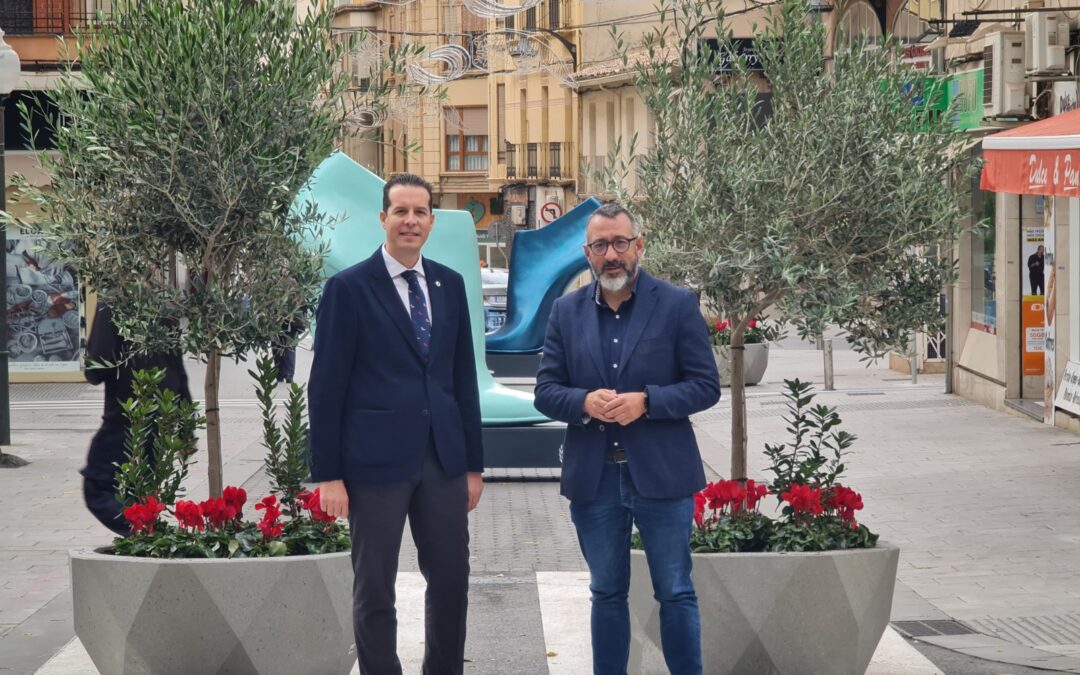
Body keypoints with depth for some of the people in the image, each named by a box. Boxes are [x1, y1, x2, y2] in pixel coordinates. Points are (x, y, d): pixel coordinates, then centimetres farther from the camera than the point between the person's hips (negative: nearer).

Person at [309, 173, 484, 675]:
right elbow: (326, 386, -6)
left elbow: (464, 378, 12)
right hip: (377, 461, -4)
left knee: (451, 582, 9)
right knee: (375, 591, 5)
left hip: (443, 460, 4)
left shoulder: (450, 284, 9)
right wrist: (328, 474, -9)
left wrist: (474, 463, 10)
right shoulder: (348, 288, -5)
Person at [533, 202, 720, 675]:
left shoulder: (677, 306, -2)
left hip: (660, 474, -3)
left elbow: (706, 386, -3)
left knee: (675, 594, 3)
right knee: (607, 595, 12)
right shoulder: (567, 312, 7)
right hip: (593, 477, 3)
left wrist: (646, 401, -18)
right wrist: (584, 402, -16)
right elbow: (545, 392, 5)